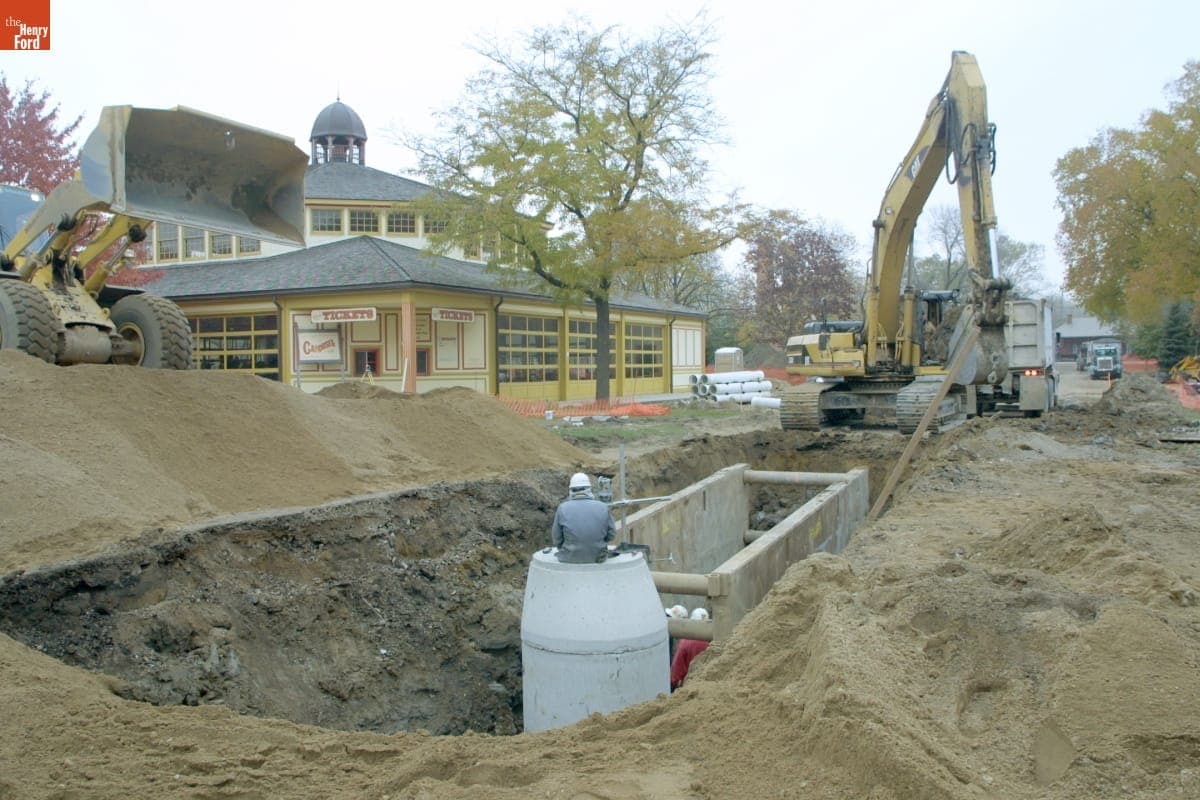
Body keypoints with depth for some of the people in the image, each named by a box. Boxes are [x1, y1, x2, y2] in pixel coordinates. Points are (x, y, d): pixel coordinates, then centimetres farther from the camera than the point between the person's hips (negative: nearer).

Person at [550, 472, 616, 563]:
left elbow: (556, 539, -5)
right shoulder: (603, 508, -8)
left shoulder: (562, 508, -11)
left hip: (570, 559, -1)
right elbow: (611, 535, 0)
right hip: (598, 558, 1)